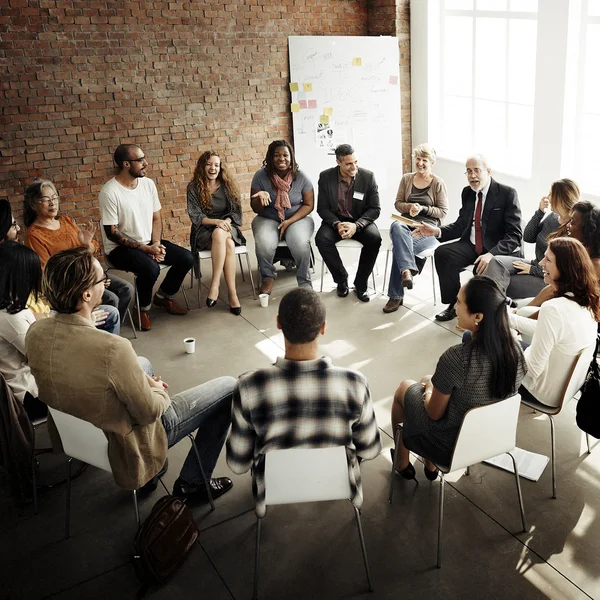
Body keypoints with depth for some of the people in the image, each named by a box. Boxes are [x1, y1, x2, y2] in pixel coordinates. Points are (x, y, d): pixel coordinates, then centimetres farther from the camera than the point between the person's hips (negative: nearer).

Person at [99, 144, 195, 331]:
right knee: (151, 268, -34)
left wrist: (156, 243, -10)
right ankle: (143, 308, -4)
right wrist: (145, 248, -21)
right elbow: (112, 233, -19)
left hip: (148, 242, 7)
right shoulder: (110, 192, -19)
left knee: (186, 258, -8)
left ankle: (163, 296, 15)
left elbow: (156, 218, 7)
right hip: (120, 247, -7)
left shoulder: (148, 183, 0)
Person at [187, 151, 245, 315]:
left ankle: (215, 284, -33)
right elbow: (195, 216, -4)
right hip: (204, 231, -2)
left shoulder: (228, 185, 8)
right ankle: (232, 293, -36)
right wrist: (216, 222, -20)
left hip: (228, 228, 2)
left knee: (219, 234, -37)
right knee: (228, 245, -35)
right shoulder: (194, 187, 1)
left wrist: (226, 221, -15)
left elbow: (236, 211, 7)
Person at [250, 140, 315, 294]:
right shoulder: (260, 176, -7)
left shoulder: (301, 177, -7)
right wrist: (260, 198, -26)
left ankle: (305, 282, -9)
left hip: (297, 218, 0)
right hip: (267, 220, 1)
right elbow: (255, 209, -2)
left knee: (300, 243, -32)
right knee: (264, 244, -31)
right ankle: (268, 277, -1)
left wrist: (289, 221, -15)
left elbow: (308, 205, -1)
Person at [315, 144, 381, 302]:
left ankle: (360, 284, -13)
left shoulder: (368, 176, -9)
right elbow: (322, 208, -4)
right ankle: (341, 279, -8)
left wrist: (356, 225, -25)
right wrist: (337, 224, -24)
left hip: (361, 221, 0)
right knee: (322, 239, -30)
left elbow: (375, 209, -8)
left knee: (374, 238, -31)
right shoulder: (325, 177, -8)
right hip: (335, 220, 1)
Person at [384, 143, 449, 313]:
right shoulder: (406, 179, 13)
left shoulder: (438, 183, 4)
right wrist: (410, 206, -10)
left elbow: (443, 211, 2)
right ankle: (407, 270, -51)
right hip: (406, 221, 3)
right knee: (396, 227, -38)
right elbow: (398, 203, 12)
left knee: (399, 246, -32)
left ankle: (396, 295, -25)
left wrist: (423, 208, -13)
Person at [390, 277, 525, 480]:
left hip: (451, 446, -5)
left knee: (404, 389, 22)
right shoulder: (514, 347, -16)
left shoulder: (456, 358, -34)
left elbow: (434, 413, -19)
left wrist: (429, 388, 3)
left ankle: (402, 464, 44)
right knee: (426, 381, 28)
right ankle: (430, 466, 41)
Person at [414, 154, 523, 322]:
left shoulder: (507, 193, -11)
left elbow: (514, 234, -17)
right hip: (471, 245, 6)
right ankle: (454, 304, -3)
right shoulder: (467, 192, 8)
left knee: (485, 269, -35)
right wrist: (437, 231, -8)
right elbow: (461, 225, 12)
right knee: (442, 253, -18)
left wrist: (492, 254, -33)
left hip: (500, 250, -5)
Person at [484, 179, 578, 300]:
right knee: (496, 261, -17)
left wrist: (532, 269, -14)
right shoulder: (552, 216, 4)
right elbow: (528, 238, 6)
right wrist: (540, 211, -4)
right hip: (536, 266, 7)